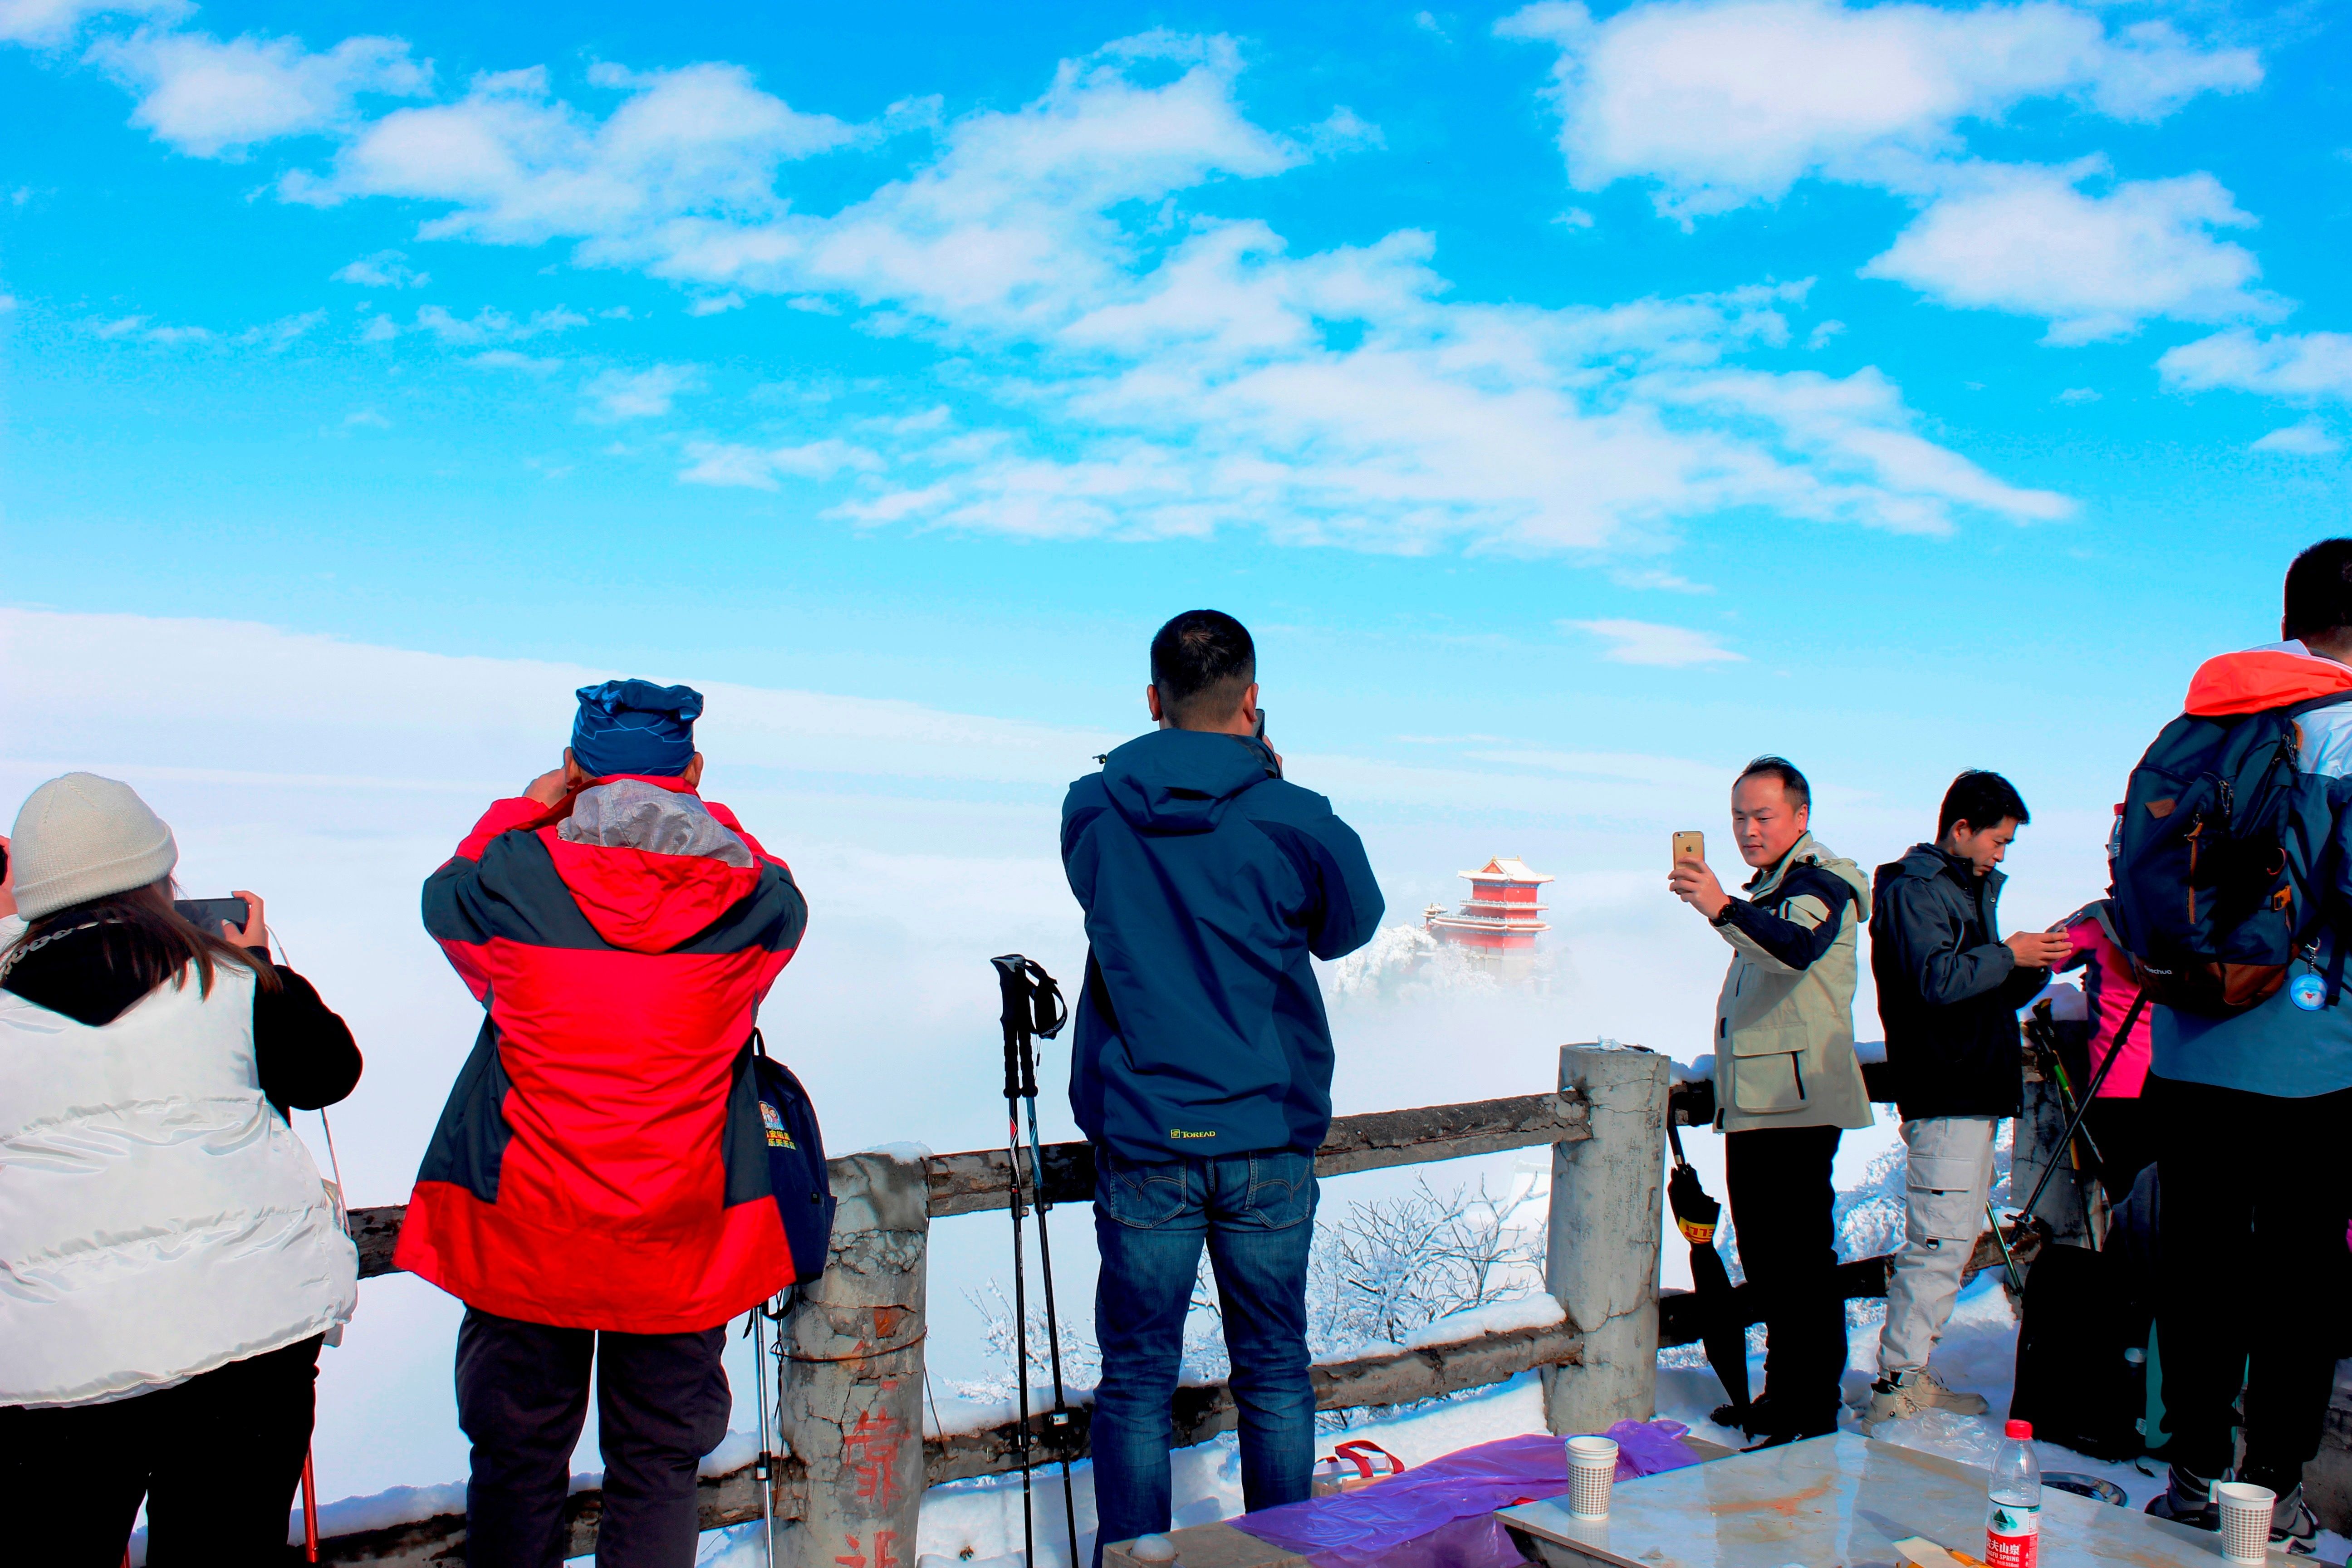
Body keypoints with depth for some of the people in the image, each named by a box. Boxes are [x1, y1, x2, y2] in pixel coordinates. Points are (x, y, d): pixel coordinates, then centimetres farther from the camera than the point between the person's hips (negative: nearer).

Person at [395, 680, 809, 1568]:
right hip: (682, 1245, 0)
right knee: (659, 1464, 15)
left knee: (516, 1460, 19)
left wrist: (530, 809, 18)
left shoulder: (512, 880, -13)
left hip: (522, 1229, 0)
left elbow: (445, 893, 10)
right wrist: (703, 815, 16)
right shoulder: (753, 899, -12)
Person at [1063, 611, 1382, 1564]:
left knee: (1137, 1382, 10)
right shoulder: (1296, 822, -9)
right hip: (1267, 1142, 0)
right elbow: (1348, 927, 10)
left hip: (1140, 1141, 0)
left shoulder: (1092, 813, -4)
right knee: (1275, 1375, 14)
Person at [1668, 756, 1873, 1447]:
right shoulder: (1769, 888, 21)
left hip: (1797, 1106, -10)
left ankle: (1812, 1417, -1)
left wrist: (1724, 910, -51)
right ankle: (1782, 1397, 29)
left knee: (1800, 1260, -8)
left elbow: (1796, 947, -33)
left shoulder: (1820, 883, -10)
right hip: (1755, 1106, 10)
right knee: (1766, 1259, 17)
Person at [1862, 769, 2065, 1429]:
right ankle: (1895, 1389, -9)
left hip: (1977, 1091, 10)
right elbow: (1936, 979, -23)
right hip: (1944, 1094, -10)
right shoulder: (1914, 890, -8)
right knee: (1939, 1239, -12)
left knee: (1954, 1236, 13)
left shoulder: (1971, 890, 22)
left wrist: (2036, 966, 7)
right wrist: (2009, 956, -15)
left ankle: (1913, 1376, 20)